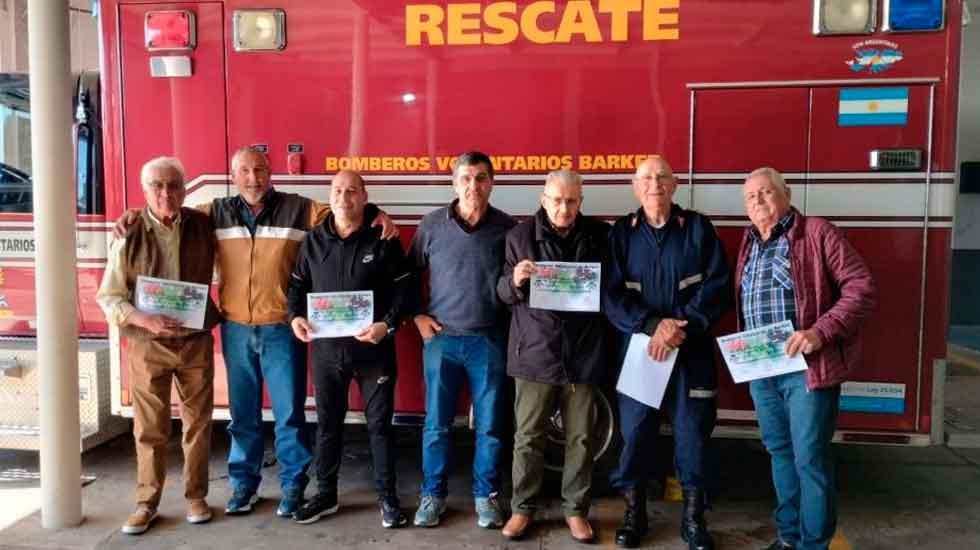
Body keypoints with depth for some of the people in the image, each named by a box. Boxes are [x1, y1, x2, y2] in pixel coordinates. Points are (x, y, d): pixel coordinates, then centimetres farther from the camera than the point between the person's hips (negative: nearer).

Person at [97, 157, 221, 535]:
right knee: (149, 428, 6)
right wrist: (145, 320, -20)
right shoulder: (129, 235, -5)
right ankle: (147, 503, 20)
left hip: (196, 342, 2)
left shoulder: (203, 226, -1)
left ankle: (196, 496, 23)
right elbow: (108, 297, -4)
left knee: (198, 422, 9)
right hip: (147, 346, -1)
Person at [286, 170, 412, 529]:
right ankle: (326, 494, 30)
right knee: (327, 423, 14)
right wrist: (296, 316, -7)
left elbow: (403, 287, -5)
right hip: (326, 347, 3)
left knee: (379, 423, 6)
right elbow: (298, 285, 12)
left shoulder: (383, 240, -3)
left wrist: (388, 324, -19)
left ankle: (388, 497, 20)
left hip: (373, 347, -3)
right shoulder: (313, 241, 6)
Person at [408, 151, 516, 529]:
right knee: (436, 424, 9)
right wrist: (416, 315, 2)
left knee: (490, 426, 9)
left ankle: (485, 495, 26)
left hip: (489, 341, 0)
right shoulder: (432, 224, 0)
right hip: (441, 338, 0)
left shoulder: (507, 227, -1)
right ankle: (433, 494, 26)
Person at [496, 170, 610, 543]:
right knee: (528, 436, 7)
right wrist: (516, 281, -19)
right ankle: (523, 507, 23)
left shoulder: (599, 235, 4)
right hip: (534, 351, -1)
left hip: (583, 353, 1)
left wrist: (596, 288, -10)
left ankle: (575, 509, 26)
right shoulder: (520, 236, 1)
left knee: (580, 438, 10)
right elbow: (502, 293, 3)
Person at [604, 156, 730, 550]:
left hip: (692, 351, 0)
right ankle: (633, 512, 23)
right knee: (635, 431, 6)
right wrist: (652, 325, -18)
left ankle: (694, 517, 22)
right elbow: (611, 294, -4)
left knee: (692, 432, 5)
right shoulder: (621, 233, 4)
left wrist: (681, 326, -15)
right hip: (638, 347, 0)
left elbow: (717, 285, -3)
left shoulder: (698, 228, 3)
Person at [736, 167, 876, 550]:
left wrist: (820, 332, -22)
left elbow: (862, 289, -12)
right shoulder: (749, 244, 14)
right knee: (779, 451, 15)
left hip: (806, 367, -6)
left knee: (810, 458, -1)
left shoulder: (817, 233, -6)